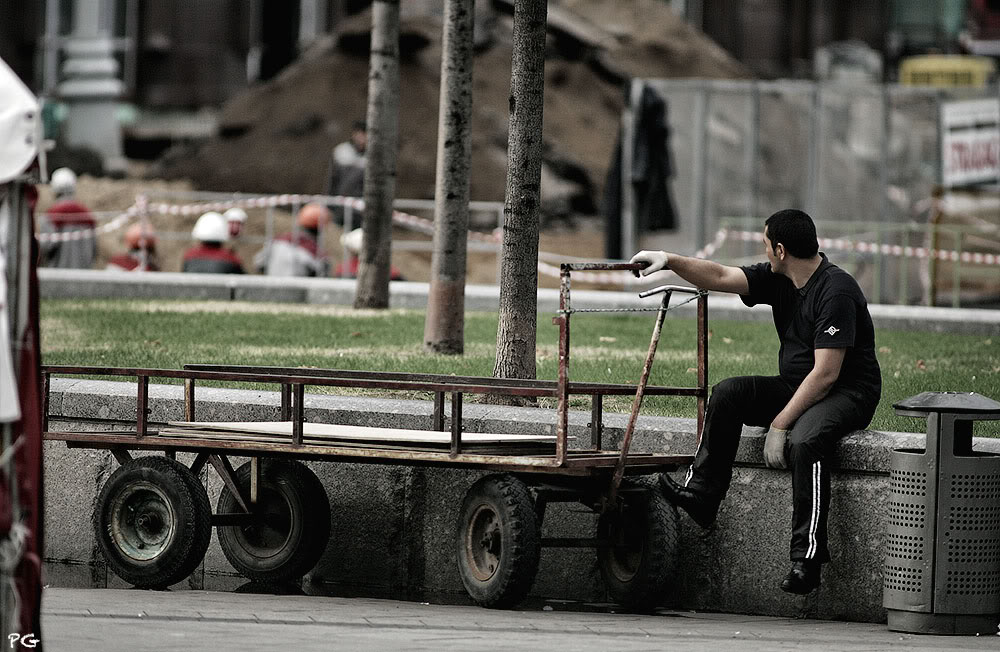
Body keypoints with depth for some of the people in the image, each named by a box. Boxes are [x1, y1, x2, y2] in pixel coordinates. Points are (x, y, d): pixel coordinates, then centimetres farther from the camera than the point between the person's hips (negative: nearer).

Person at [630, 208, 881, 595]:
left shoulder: (836, 291, -22)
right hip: (796, 388, 9)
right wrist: (670, 261, -6)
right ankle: (702, 494, -12)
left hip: (848, 393, -9)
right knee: (728, 393, -9)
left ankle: (807, 558, -36)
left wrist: (779, 425, -26)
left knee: (804, 439, -37)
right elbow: (720, 278, 9)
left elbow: (826, 374, -26)